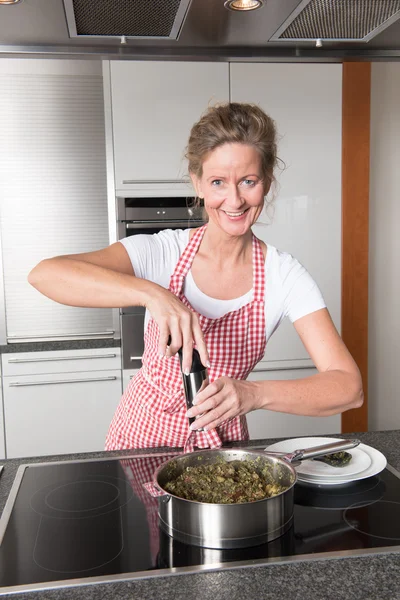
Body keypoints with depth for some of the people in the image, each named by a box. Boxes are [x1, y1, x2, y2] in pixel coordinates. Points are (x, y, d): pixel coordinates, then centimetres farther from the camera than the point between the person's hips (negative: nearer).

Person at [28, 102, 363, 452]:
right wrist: (151, 293, -40)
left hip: (222, 442, 1)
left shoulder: (284, 275, -12)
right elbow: (44, 274, -27)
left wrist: (254, 393, -34)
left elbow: (349, 387, -18)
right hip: (143, 435, 0)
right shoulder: (162, 252, -14)